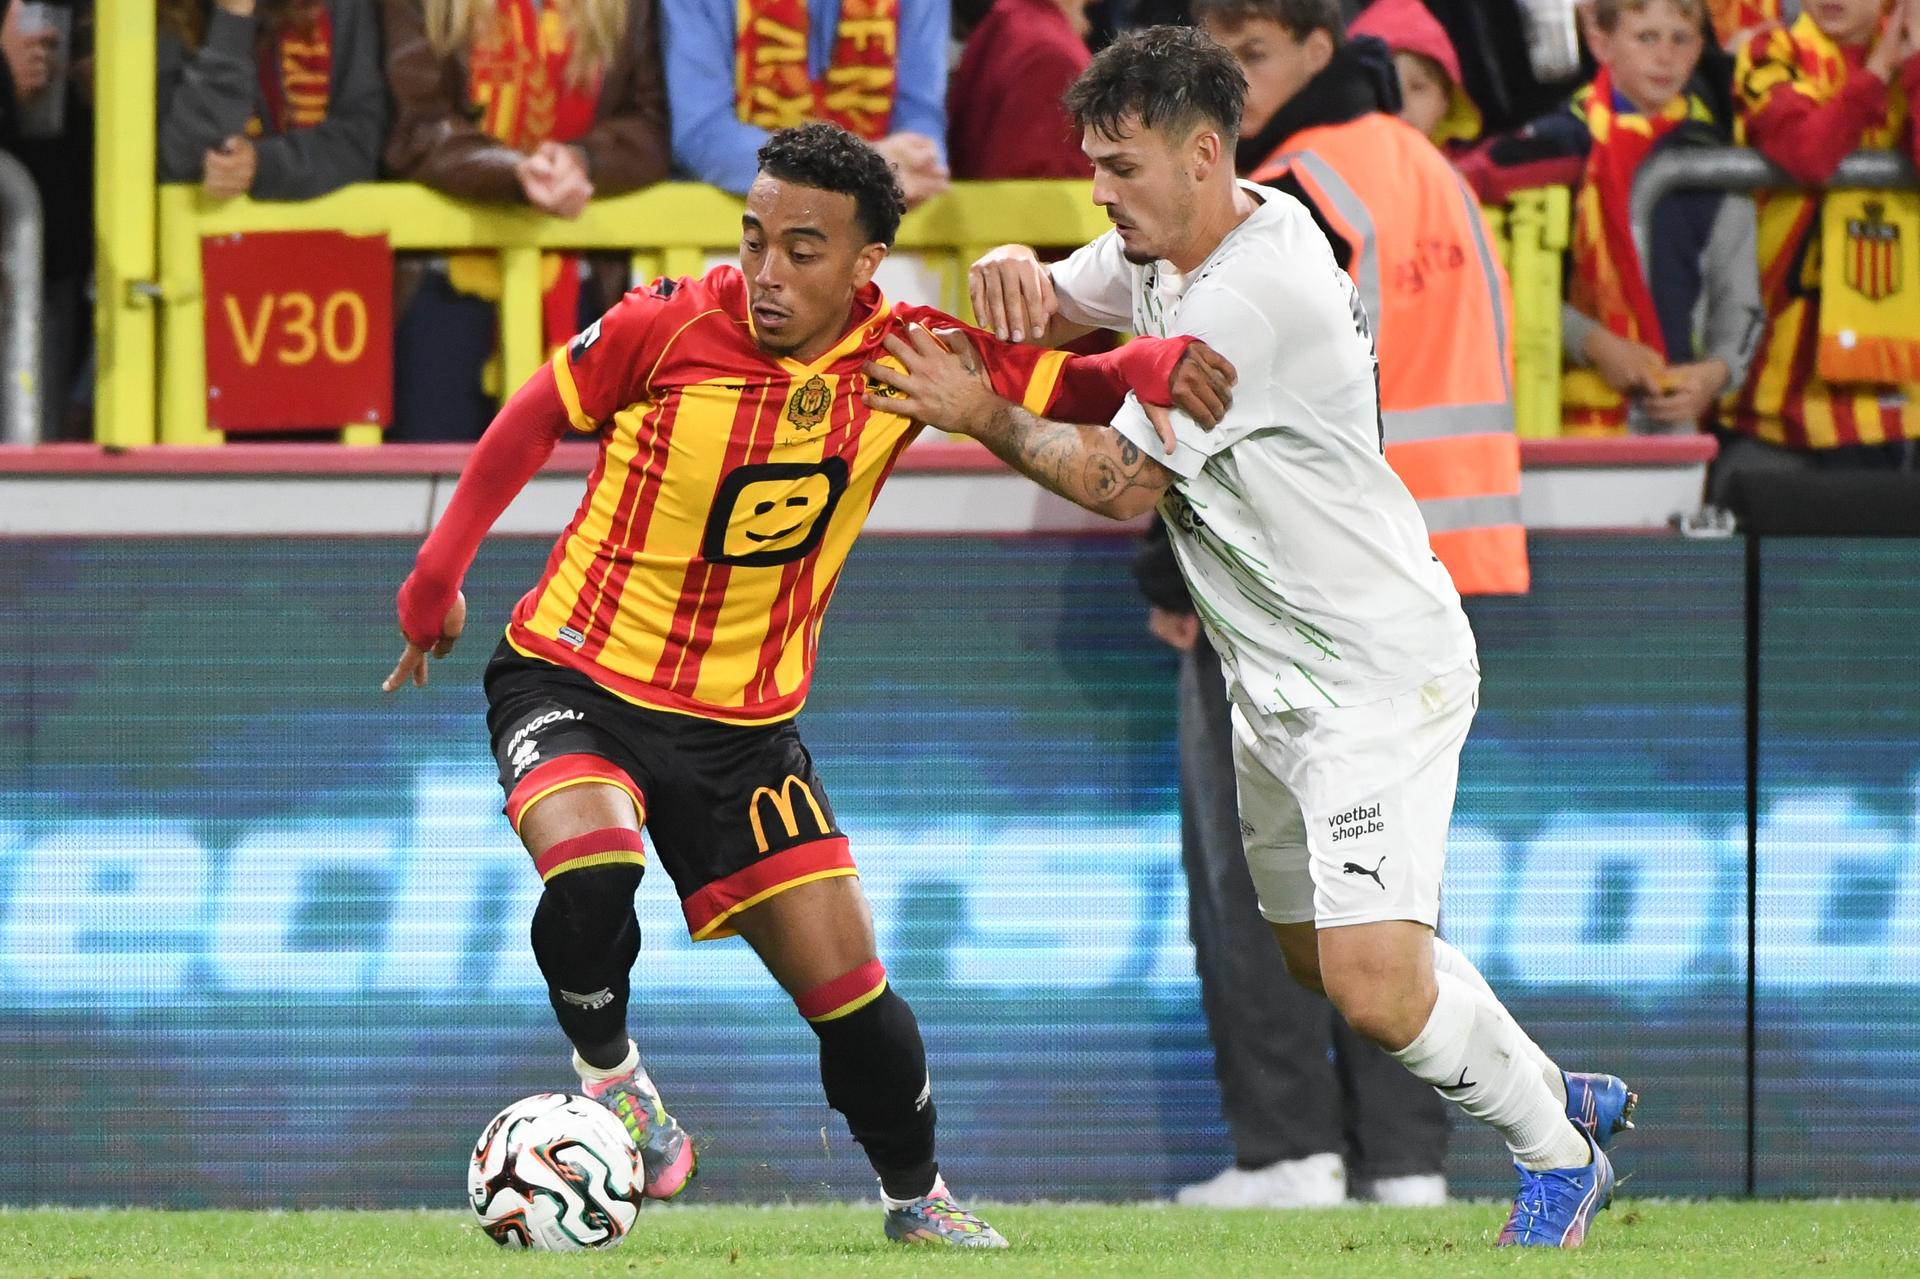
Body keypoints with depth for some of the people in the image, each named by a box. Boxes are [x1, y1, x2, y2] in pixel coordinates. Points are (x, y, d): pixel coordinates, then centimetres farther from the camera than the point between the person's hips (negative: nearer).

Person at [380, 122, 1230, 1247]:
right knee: (590, 873, -32)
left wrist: (1157, 364, -26)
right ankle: (611, 1074, -1)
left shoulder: (906, 355, -10)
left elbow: (1069, 386, -3)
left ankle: (919, 1197, 27)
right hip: (576, 677, -2)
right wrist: (439, 579, 2)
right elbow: (537, 418, -1)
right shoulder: (669, 331, -17)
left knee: (848, 988, 1)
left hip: (745, 720, 3)